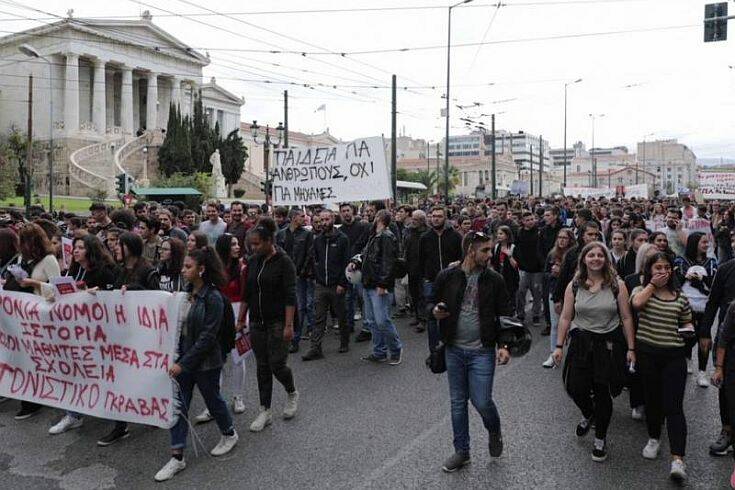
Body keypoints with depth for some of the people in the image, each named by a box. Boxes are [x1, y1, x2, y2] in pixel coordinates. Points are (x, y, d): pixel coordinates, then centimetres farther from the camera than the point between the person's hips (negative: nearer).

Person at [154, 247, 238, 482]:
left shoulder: (213, 298, -19)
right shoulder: (187, 293, 1)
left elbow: (207, 337, -21)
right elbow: (179, 326, 11)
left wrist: (183, 363, -22)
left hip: (205, 362, -6)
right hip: (182, 358, 6)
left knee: (212, 399, 14)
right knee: (178, 404, 6)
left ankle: (230, 434, 39)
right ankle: (177, 457, 16)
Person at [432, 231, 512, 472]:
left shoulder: (494, 280, -5)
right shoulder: (447, 276, -4)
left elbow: (505, 315, -2)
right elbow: (433, 303, 7)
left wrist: (504, 346, -14)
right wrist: (435, 311, -17)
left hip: (482, 352, -2)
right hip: (454, 350, 2)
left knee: (482, 402, -2)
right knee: (458, 402, 12)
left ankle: (494, 431, 32)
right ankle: (461, 451, 29)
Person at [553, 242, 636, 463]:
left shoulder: (617, 285, -4)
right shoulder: (574, 286, 0)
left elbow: (626, 318, -1)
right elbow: (565, 317, 3)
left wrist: (631, 348, -2)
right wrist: (559, 346, 2)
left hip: (609, 343, -1)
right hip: (581, 343, 1)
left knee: (602, 392, 6)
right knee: (575, 387, -2)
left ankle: (600, 439, 27)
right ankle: (588, 415, 35)